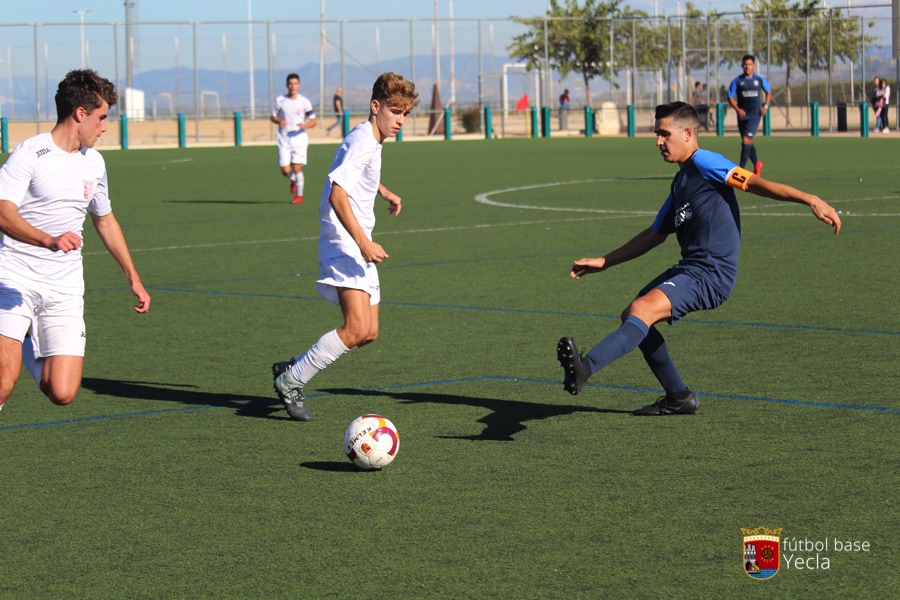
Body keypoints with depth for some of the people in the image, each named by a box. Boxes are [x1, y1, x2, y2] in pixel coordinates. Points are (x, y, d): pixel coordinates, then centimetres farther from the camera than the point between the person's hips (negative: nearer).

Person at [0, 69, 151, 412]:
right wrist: (49, 240, -39)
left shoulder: (94, 163, 14)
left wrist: (133, 278, 30)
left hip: (65, 289, 6)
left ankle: (30, 346, 26)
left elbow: (105, 220, 29)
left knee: (62, 393, -6)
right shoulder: (31, 154, -9)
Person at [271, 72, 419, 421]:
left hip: (360, 247, 10)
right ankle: (291, 381, -9)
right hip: (343, 245, -10)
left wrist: (384, 192, 32)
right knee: (357, 328, -22)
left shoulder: (373, 142, 17)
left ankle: (292, 369, 15)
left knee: (369, 333, 6)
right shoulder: (361, 141, -14)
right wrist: (364, 243, -28)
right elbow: (337, 195, -25)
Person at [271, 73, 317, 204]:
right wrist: (279, 121, -12)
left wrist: (305, 126, -18)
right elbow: (273, 117, 11)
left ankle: (299, 195, 8)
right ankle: (293, 180, 32)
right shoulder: (280, 100, 2)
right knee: (285, 170, -4)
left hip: (299, 138, -1)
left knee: (297, 168, -9)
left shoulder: (304, 101, -1)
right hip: (284, 139, 1)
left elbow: (314, 120, 3)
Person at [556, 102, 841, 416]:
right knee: (632, 316, 15)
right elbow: (655, 234, 29)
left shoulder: (704, 162, -6)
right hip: (689, 268, 10)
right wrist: (603, 262, 30)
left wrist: (810, 200, -29)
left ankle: (585, 368, -45)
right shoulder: (681, 182, 21)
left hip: (711, 273, -10)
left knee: (641, 310, -27)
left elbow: (752, 182, -18)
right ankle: (679, 398, 20)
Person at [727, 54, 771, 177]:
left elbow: (768, 92, 16)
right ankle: (757, 164, 36)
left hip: (755, 115, -3)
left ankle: (741, 169, -14)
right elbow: (730, 97, 2)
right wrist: (737, 109, -14)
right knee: (747, 142, 12)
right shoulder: (737, 81, 0)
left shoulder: (760, 80, 1)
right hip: (742, 115, 3)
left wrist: (765, 106, 2)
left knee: (746, 140, -15)